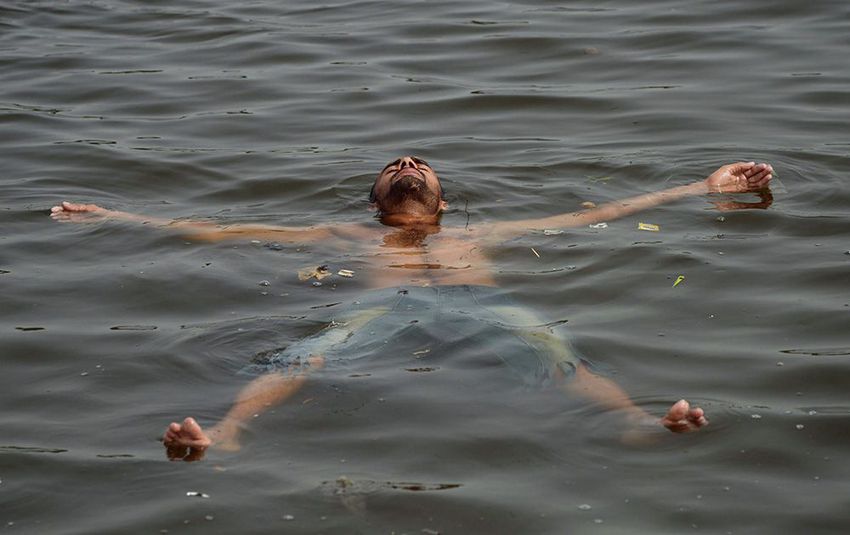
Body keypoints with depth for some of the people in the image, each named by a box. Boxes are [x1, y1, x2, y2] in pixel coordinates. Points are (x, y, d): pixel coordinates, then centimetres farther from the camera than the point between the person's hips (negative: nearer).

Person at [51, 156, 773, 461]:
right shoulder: (355, 236, 38)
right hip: (387, 305, 0)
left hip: (478, 304, 1)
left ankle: (645, 424, -58)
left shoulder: (481, 234, 39)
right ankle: (223, 436, -58)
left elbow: (598, 213, 38)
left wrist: (709, 187, 38)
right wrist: (115, 217, 36)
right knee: (301, 359, -33)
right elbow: (215, 232, 37)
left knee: (549, 352, -33)